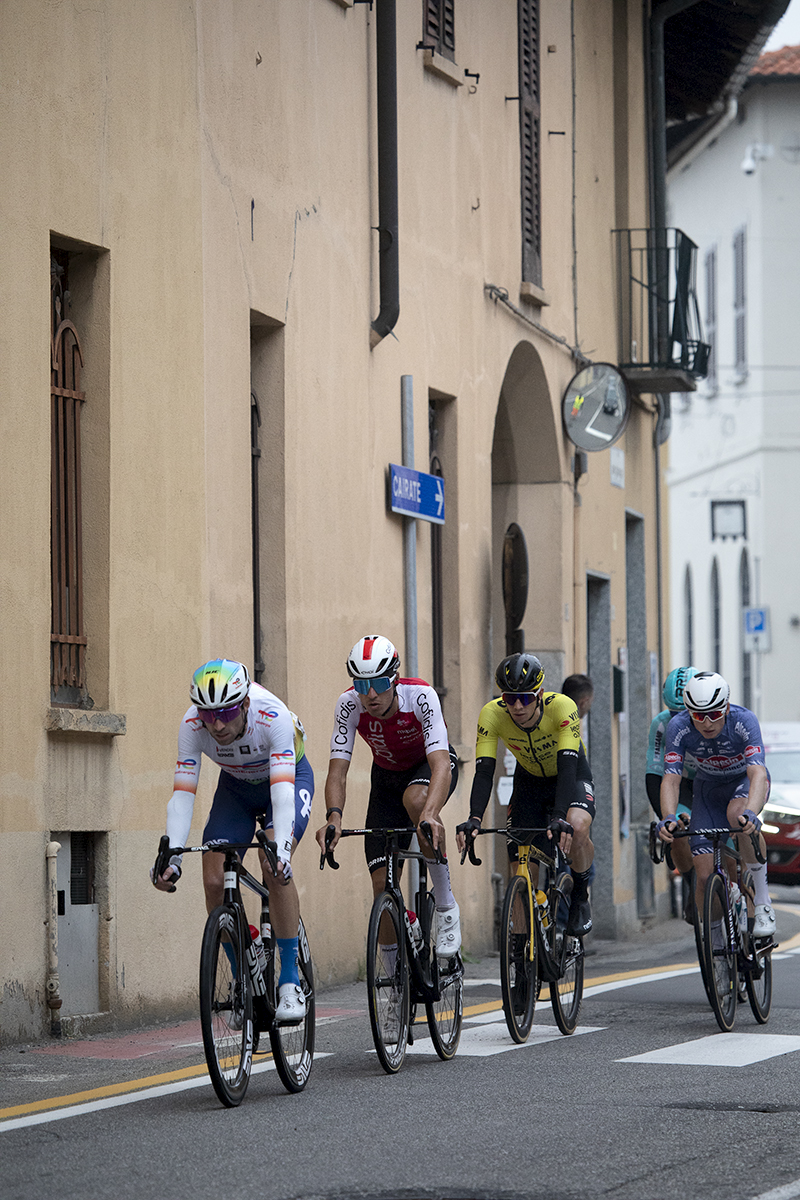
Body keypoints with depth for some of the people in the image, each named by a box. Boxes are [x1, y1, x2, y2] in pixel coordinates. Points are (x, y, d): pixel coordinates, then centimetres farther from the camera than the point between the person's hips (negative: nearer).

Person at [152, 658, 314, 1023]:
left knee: (274, 867, -28)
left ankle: (290, 981, -20)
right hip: (235, 785, 4)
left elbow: (282, 791, -45)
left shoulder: (272, 716, -39)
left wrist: (281, 850, -60)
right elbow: (181, 795, -31)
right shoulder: (192, 726, -29)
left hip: (289, 777, -4)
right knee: (214, 882, -11)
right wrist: (171, 857, -45)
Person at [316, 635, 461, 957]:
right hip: (387, 776, 3)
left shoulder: (420, 696, -34)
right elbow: (338, 770, -30)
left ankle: (446, 906, -24)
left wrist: (430, 815, -62)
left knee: (415, 799, -40)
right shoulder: (349, 704, -27)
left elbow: (440, 764, -45)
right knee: (383, 886, -8)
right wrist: (334, 817, -50)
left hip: (430, 765, -3)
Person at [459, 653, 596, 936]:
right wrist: (474, 819, -48)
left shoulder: (562, 707, -35)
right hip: (529, 782, 3)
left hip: (571, 778, -3)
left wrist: (559, 817, -56)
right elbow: (484, 770, -31)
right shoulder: (492, 714, -27)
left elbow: (567, 765, -43)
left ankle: (580, 897, -7)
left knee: (576, 828, -33)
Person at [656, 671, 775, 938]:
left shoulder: (744, 721, -33)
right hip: (709, 786, 2)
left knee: (738, 815, -38)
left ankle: (763, 901, -25)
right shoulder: (679, 727, -27)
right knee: (705, 876, -11)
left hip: (746, 779, -2)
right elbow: (671, 778, -30)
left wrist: (750, 813, -62)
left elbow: (758, 772, -44)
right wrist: (668, 818, -50)